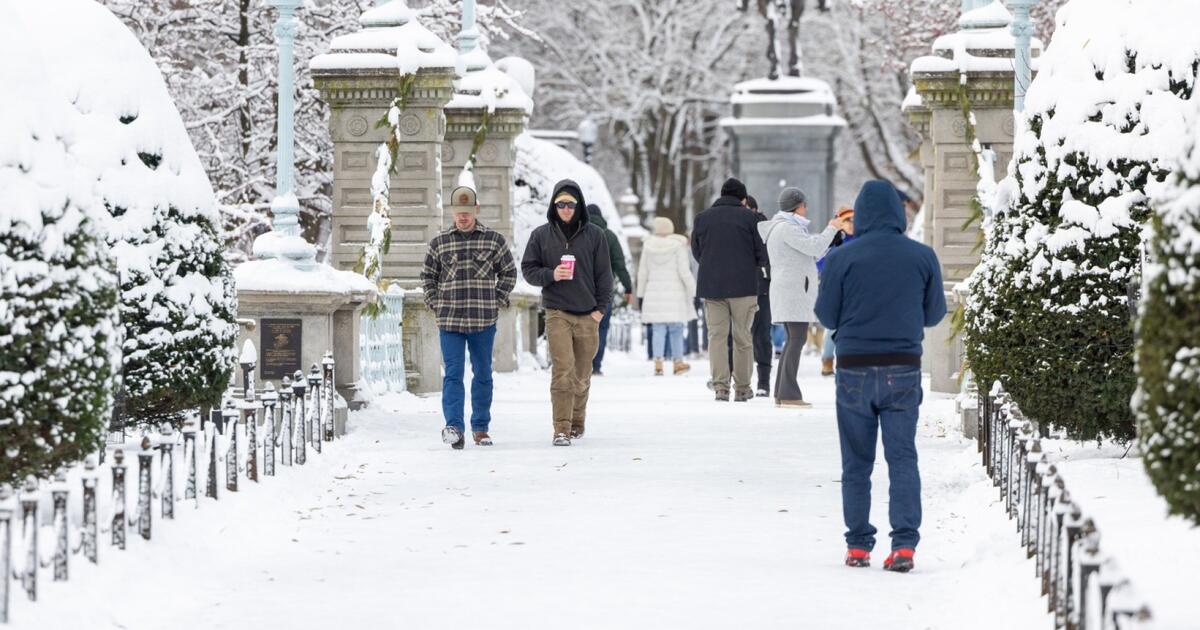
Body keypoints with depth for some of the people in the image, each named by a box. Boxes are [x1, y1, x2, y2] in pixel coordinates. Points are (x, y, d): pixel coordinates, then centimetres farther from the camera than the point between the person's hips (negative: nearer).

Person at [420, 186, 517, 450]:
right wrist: (436, 306, 4)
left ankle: (480, 427, 18)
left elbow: (509, 273, 11)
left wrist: (496, 302, 1)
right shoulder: (439, 243, 6)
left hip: (484, 320, 1)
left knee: (483, 375, 8)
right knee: (453, 375, -9)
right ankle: (454, 427, -17)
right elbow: (428, 276, 15)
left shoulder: (494, 240, 4)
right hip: (450, 321, -1)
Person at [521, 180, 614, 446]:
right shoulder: (541, 235, 5)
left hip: (588, 315, 1)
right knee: (563, 369, -14)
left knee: (582, 374, 8)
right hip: (557, 313, -1)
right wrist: (551, 275, -10)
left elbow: (604, 274, 7)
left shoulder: (594, 235, 5)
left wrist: (601, 308, -1)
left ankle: (577, 423, 25)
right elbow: (528, 269, 9)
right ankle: (561, 429, -15)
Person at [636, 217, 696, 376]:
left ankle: (658, 362, -7)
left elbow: (642, 273, 9)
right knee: (676, 329, 6)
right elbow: (684, 272, -8)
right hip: (675, 292, -2)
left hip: (654, 292, 2)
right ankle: (677, 362, 10)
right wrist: (692, 289, 1)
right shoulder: (678, 246, -6)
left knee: (658, 330, 3)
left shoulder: (648, 247, 4)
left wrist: (641, 293, 19)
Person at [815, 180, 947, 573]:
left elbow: (827, 316, -3)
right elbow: (935, 314, 5)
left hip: (854, 369, -1)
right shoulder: (923, 257, -2)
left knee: (857, 463, 9)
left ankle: (858, 546, 10)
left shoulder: (842, 258, -8)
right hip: (903, 370, 1)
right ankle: (904, 544, -7)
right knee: (903, 458, 3)